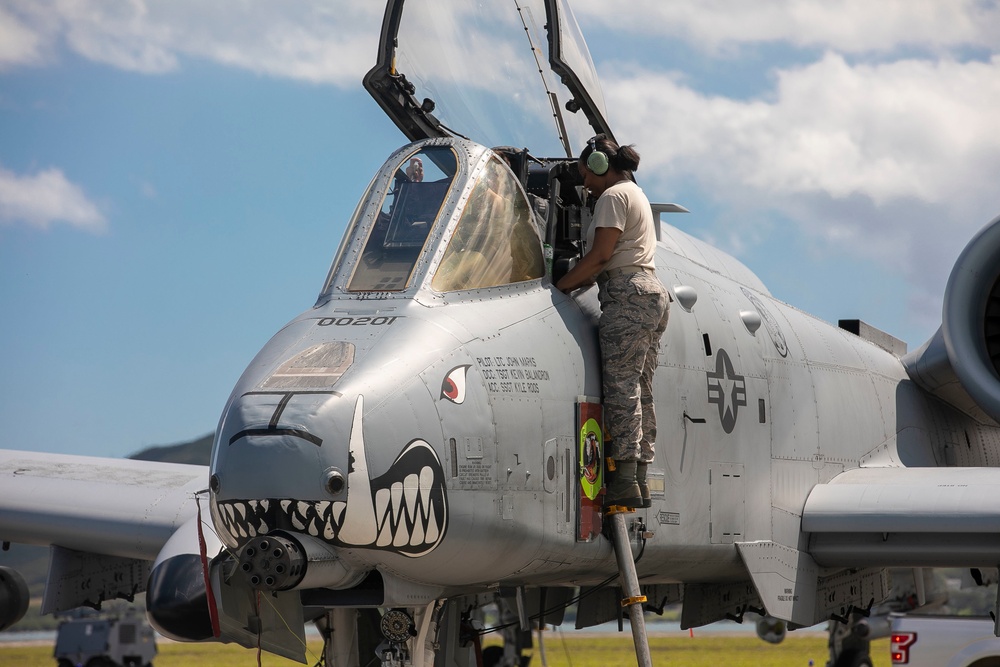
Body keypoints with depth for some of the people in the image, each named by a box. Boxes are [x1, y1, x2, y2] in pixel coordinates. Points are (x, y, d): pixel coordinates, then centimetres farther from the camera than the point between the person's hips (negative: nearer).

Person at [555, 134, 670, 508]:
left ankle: (625, 478, -20)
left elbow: (600, 255, -12)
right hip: (652, 292, 10)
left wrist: (560, 287, -6)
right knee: (641, 389, 5)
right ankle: (640, 480, 1)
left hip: (627, 295, -10)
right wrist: (579, 283, 14)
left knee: (621, 384, -14)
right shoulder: (636, 194, 26)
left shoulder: (612, 196, -4)